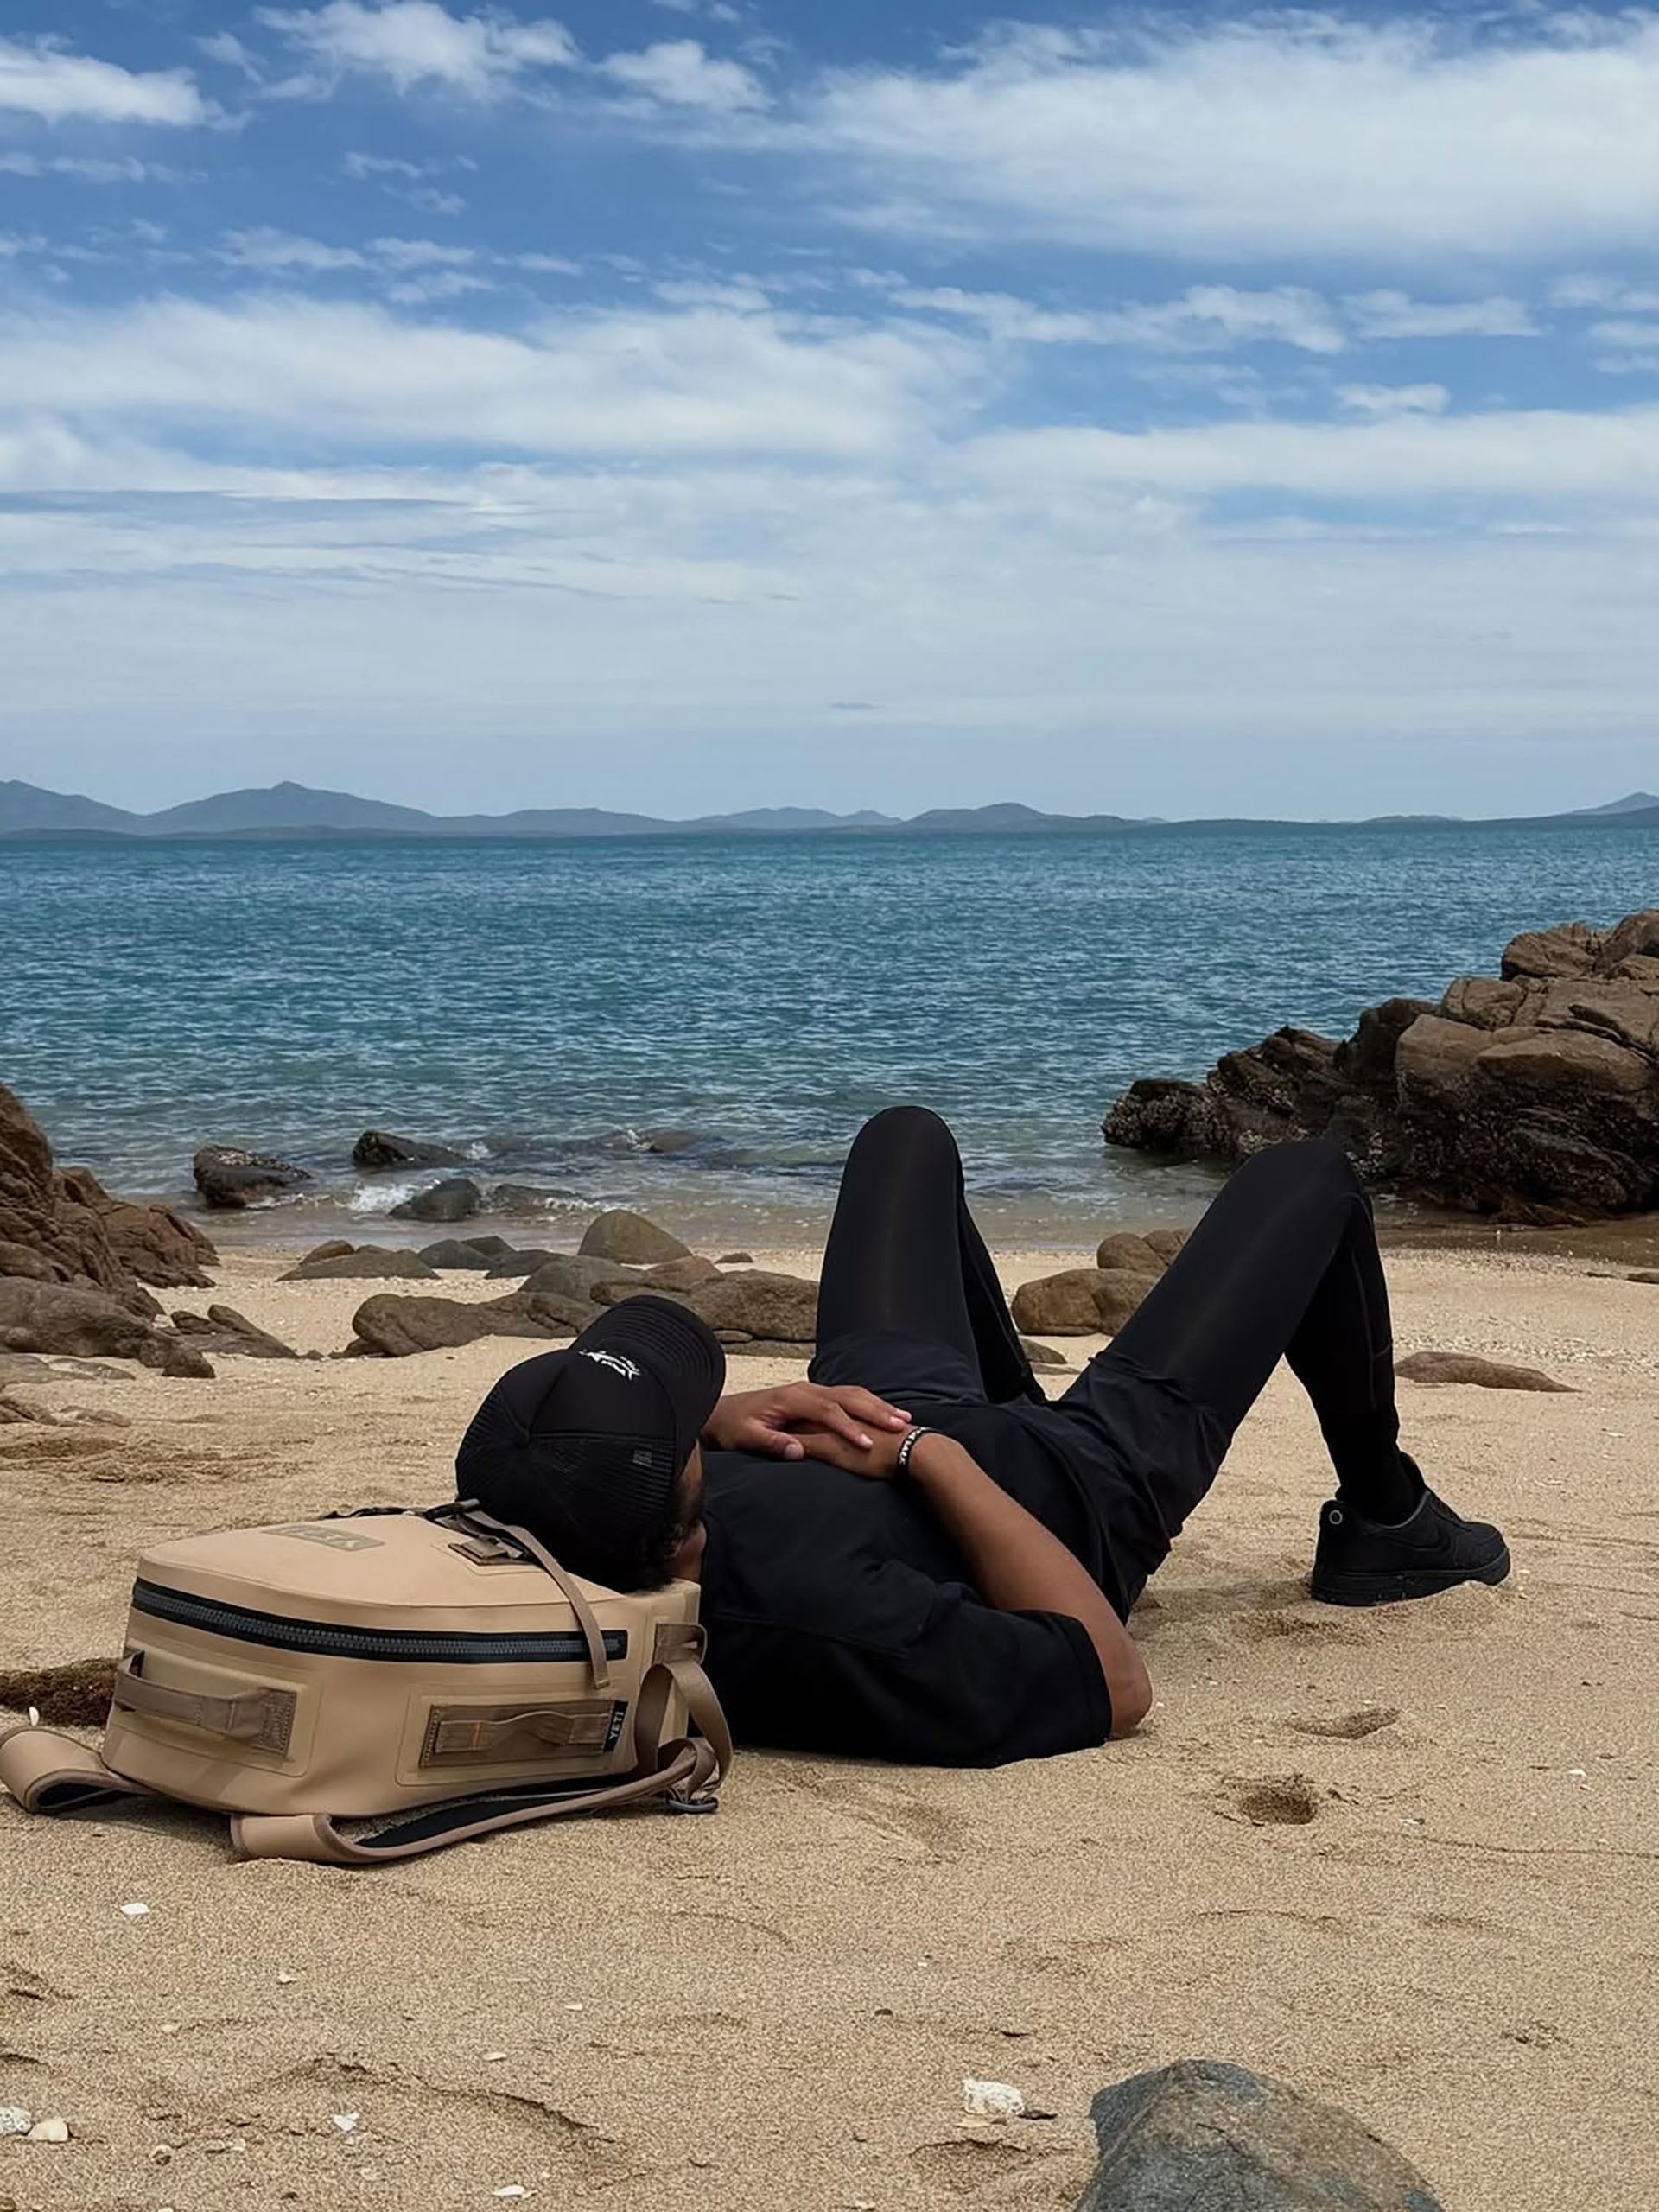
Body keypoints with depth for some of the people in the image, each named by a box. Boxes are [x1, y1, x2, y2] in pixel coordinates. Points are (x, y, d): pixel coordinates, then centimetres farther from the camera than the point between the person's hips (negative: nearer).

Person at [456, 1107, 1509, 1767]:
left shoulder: (528, 1521, -33)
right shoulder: (813, 1624, -51)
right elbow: (1116, 1683, -35)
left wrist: (724, 1416, -22)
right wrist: (934, 1456, -34)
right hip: (1099, 1472, -5)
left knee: (908, 1136, 29)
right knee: (1311, 1175, 12)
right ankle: (1384, 1526, 37)